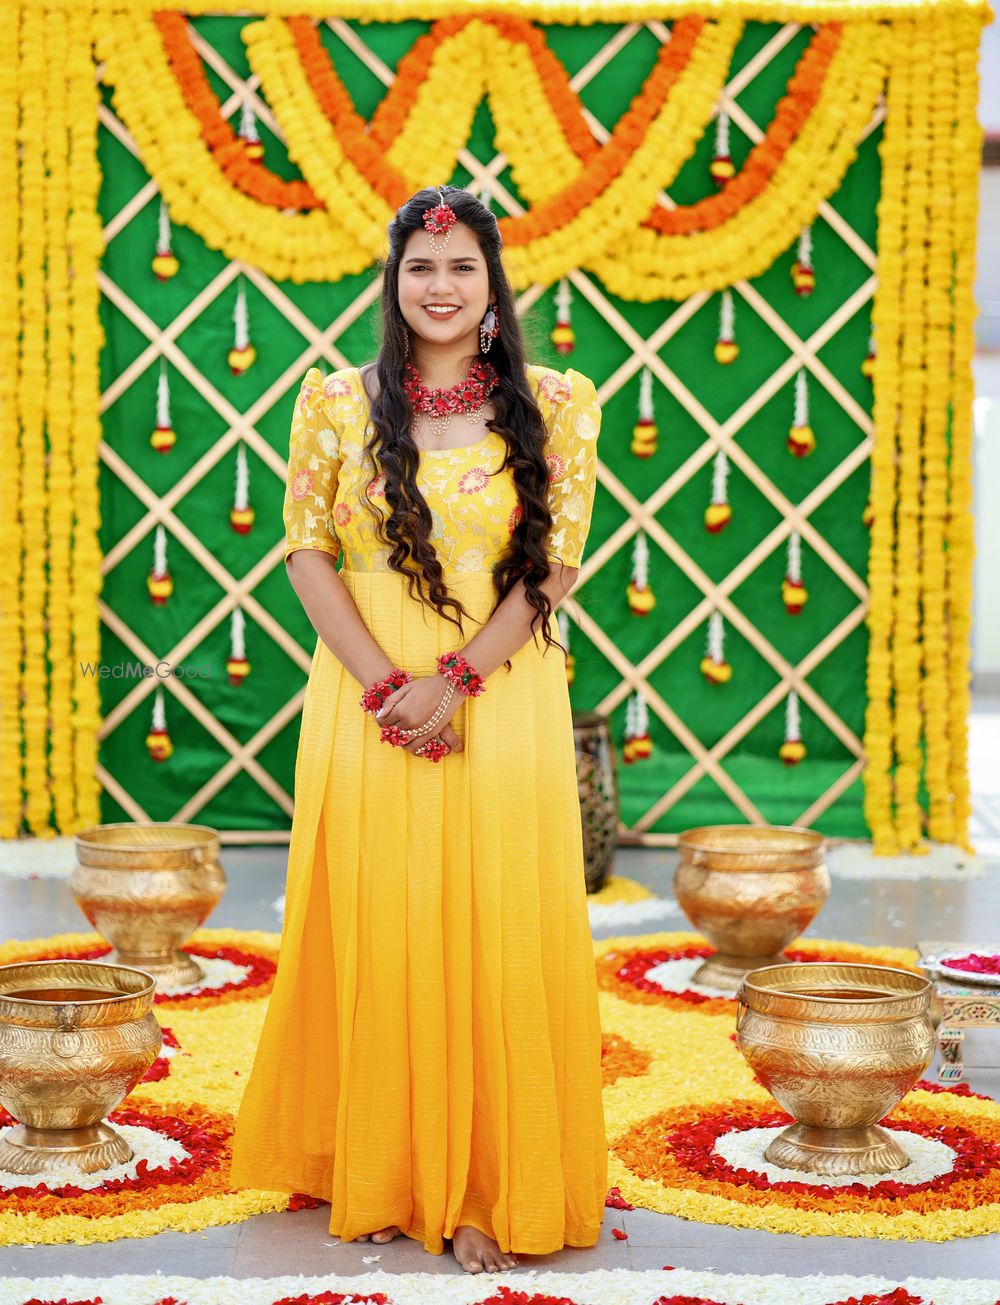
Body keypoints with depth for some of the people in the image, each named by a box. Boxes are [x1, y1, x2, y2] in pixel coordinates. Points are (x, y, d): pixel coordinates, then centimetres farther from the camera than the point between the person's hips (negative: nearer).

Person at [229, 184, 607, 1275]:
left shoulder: (555, 405, 3)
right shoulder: (337, 401, 5)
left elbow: (555, 564, -1)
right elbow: (308, 552, 2)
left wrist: (456, 678, -12)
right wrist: (383, 682, -10)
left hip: (504, 697, 0)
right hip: (367, 695, 1)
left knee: (500, 933, -1)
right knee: (376, 929, 3)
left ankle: (489, 1192, 8)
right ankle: (379, 1178, 16)